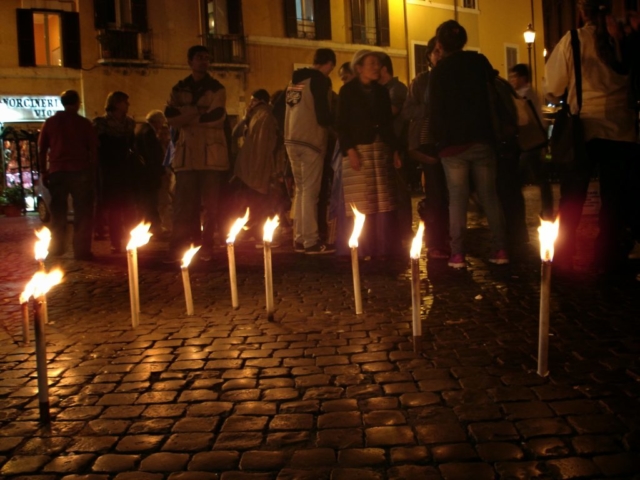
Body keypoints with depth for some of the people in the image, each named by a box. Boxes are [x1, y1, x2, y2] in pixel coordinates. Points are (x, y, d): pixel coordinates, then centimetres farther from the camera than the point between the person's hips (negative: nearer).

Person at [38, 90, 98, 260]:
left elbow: (42, 149, 8)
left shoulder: (50, 122, 8)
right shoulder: (84, 123, 1)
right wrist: (93, 172, 5)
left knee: (58, 212, 14)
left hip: (57, 172, 3)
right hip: (80, 171, -3)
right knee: (82, 213, 0)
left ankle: (56, 248, 19)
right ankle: (81, 250, -4)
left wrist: (43, 172, 12)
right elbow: (93, 150, 0)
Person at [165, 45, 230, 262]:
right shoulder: (179, 89, 15)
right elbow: (171, 117, -1)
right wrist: (198, 111, -11)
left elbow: (216, 118, -8)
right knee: (184, 204, -3)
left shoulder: (217, 89, 8)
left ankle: (206, 248, 8)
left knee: (211, 203, 1)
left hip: (211, 153, -1)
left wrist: (186, 117, -5)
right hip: (187, 153, 1)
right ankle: (178, 249, 0)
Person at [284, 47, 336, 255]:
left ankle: (299, 238, 16)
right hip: (310, 140, -7)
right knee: (310, 191, -6)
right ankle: (311, 241, -4)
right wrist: (330, 122, 6)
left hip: (291, 140, 7)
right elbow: (322, 115, -14)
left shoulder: (295, 79, 16)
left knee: (300, 190, 14)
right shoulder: (320, 80, -7)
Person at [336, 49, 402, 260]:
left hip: (381, 149, 5)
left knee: (383, 201, 0)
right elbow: (342, 124, -5)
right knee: (363, 202, -6)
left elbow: (388, 124, 19)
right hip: (359, 149, -5)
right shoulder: (348, 91, 1)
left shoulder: (381, 91, 16)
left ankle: (384, 247, 4)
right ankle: (364, 249, -2)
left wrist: (394, 150, 10)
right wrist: (349, 150, -16)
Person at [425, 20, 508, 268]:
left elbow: (434, 111, -3)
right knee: (489, 195, 6)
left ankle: (457, 254, -5)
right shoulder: (479, 61, 4)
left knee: (457, 199, -2)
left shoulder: (439, 71, -3)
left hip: (453, 143, -2)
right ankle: (500, 249, 4)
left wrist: (434, 142, 4)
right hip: (482, 139, 2)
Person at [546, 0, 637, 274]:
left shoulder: (573, 40, -5)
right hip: (620, 128, 1)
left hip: (583, 127, 0)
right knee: (614, 197, 9)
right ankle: (609, 258, 14)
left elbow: (554, 86, 0)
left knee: (572, 199, 10)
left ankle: (563, 257, 16)